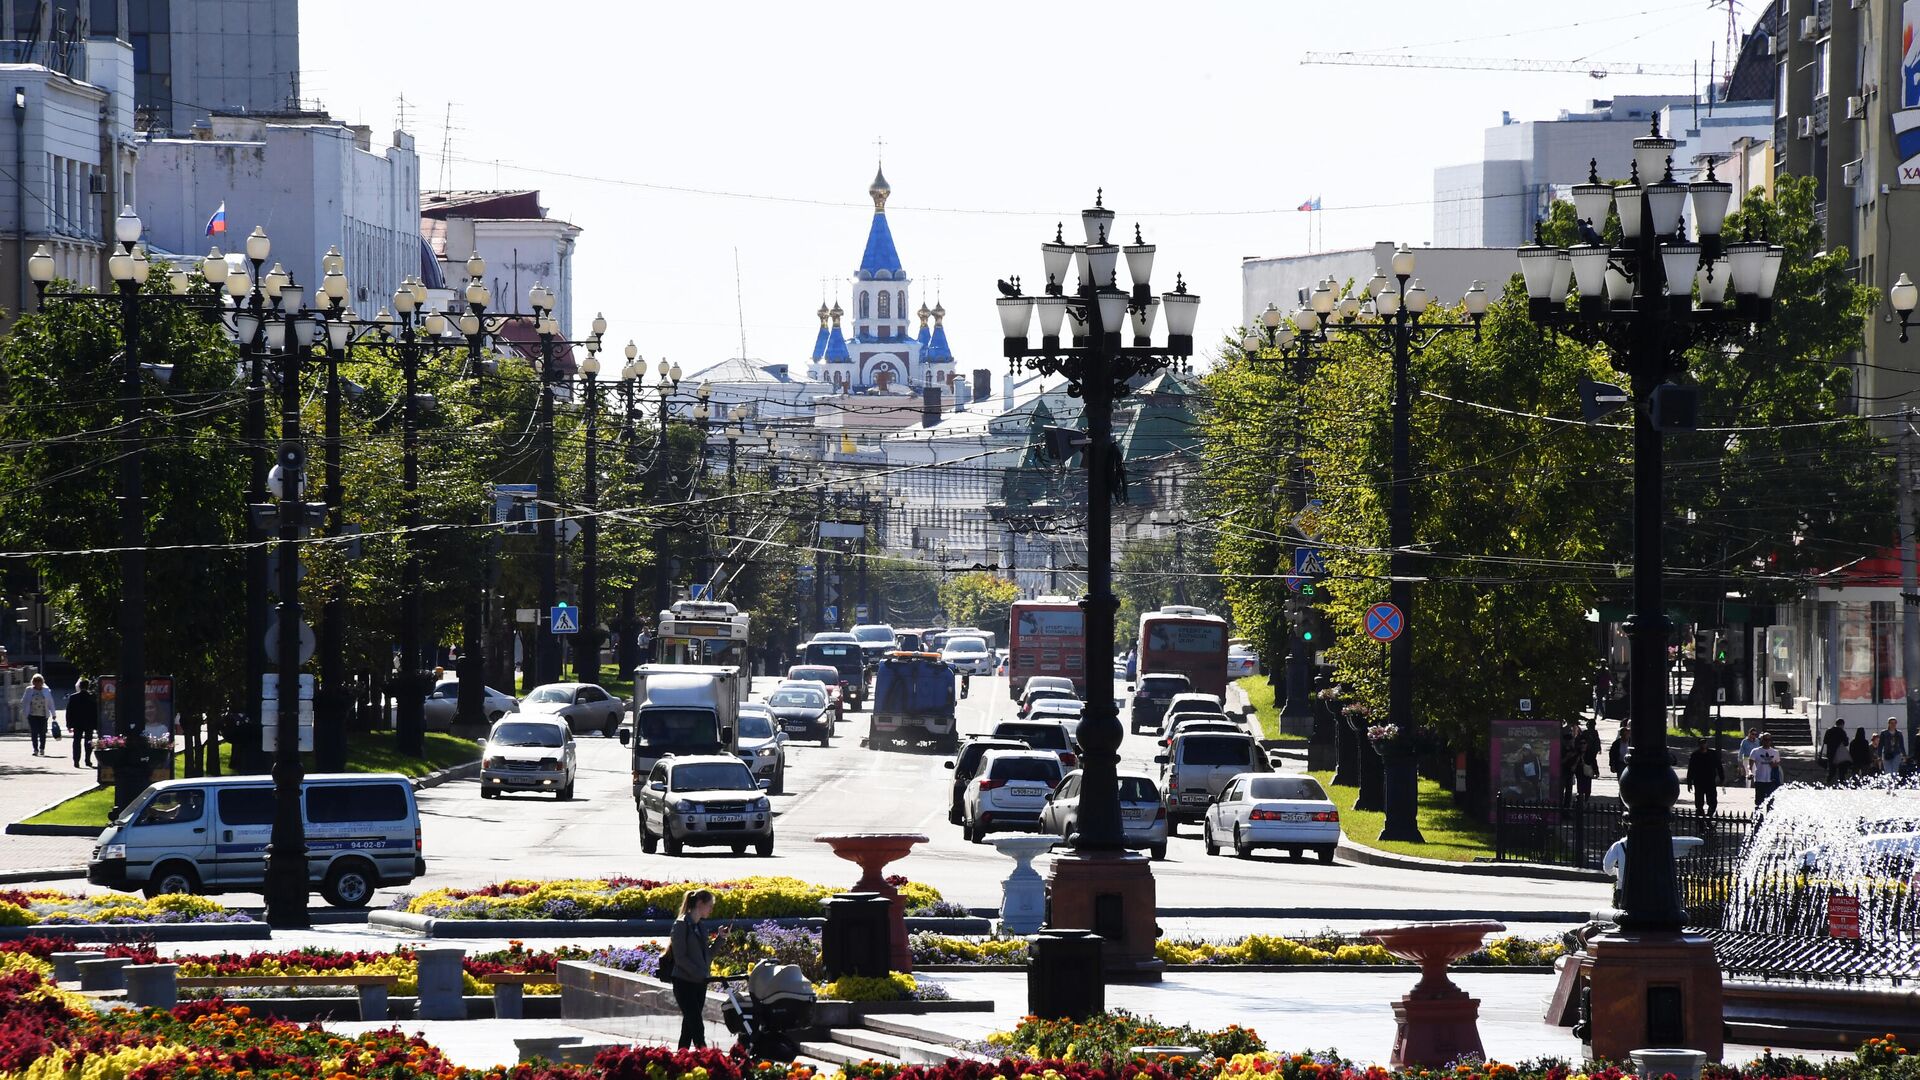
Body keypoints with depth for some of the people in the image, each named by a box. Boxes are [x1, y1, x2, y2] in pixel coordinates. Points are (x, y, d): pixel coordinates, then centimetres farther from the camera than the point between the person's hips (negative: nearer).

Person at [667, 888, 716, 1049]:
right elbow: (680, 957, -16)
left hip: (699, 983, 8)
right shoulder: (682, 925, -11)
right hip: (685, 982, -8)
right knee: (697, 1026, -12)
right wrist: (700, 973, -21)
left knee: (689, 1025, 11)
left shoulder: (700, 927, 13)